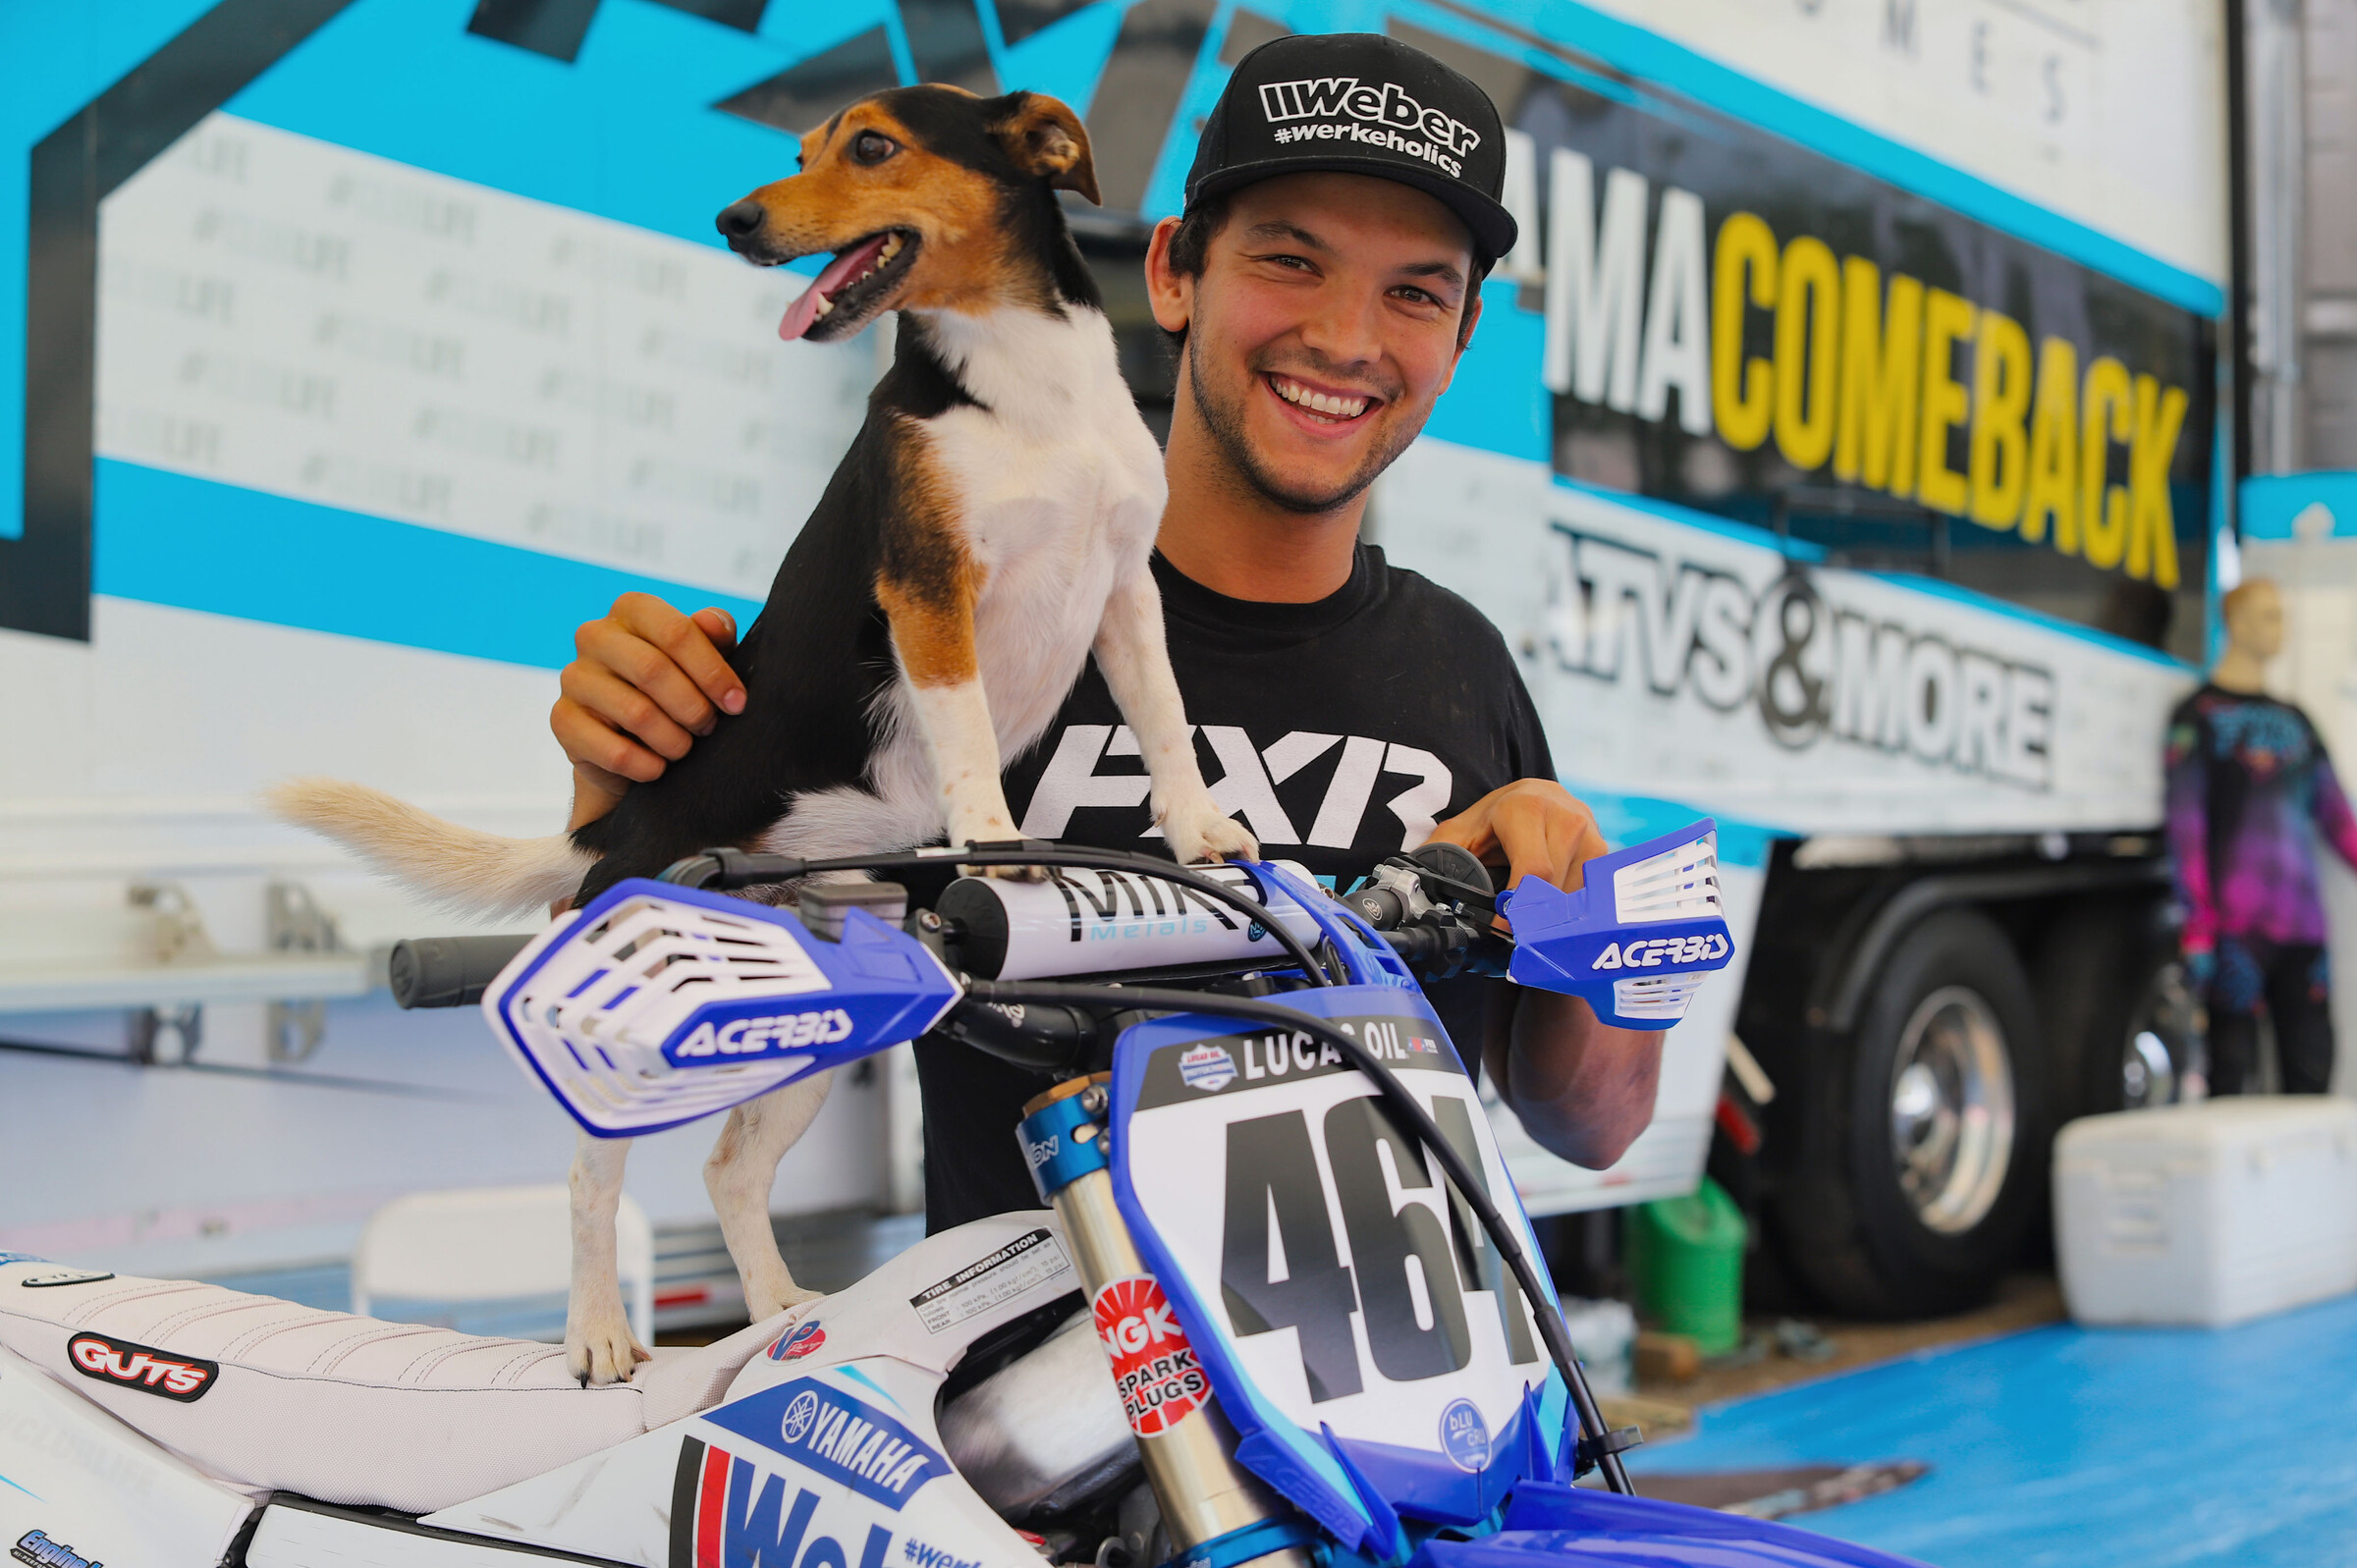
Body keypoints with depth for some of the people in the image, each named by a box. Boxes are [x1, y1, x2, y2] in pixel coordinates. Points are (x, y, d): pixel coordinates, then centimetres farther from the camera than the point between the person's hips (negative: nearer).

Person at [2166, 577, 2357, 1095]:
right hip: (2237, 924, -6)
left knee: (2311, 1067, 5)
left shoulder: (2293, 719, 19)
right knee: (2233, 1064, -5)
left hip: (2302, 924, 6)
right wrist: (2199, 928, -13)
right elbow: (2185, 823, -6)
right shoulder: (2200, 716, -1)